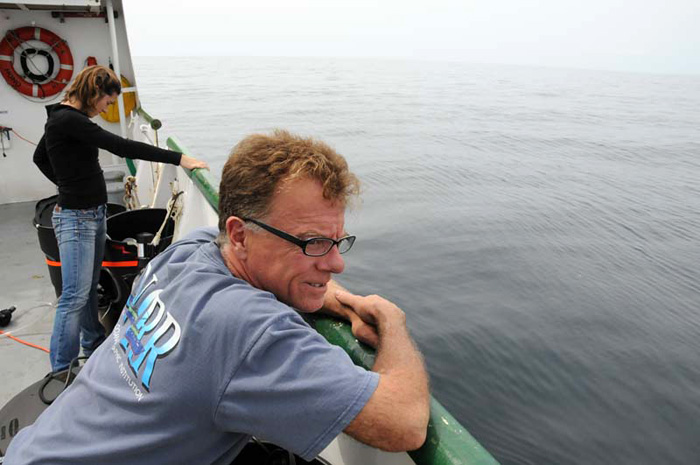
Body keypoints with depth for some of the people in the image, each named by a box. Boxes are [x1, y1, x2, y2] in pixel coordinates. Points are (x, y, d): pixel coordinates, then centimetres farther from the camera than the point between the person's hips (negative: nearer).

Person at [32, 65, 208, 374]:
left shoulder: (63, 118, 12)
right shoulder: (68, 120, -19)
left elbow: (39, 157, 25)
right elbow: (121, 147, -26)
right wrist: (179, 159, -26)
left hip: (93, 213, 10)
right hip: (76, 218, -10)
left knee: (90, 288, 20)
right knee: (75, 296, -5)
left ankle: (93, 347, 35)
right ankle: (61, 374, 5)